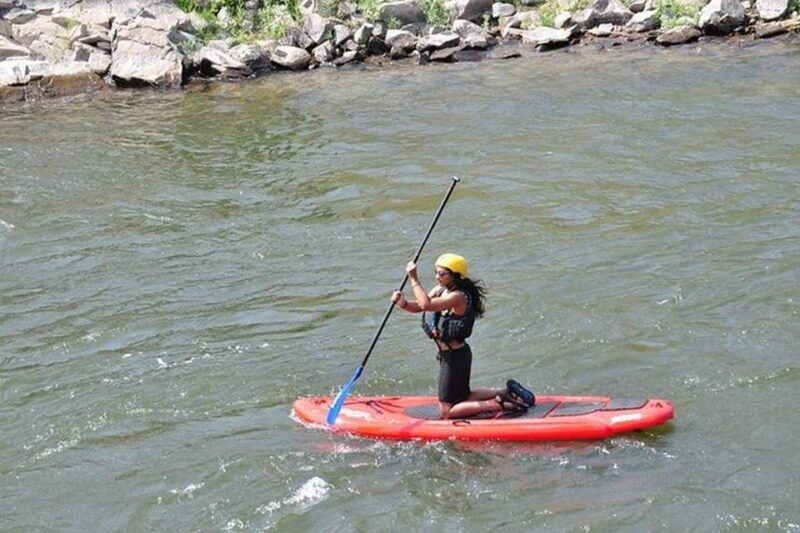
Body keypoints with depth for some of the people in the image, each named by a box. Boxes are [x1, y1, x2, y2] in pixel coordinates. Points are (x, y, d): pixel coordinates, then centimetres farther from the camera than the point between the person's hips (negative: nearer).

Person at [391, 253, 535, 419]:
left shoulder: (458, 297, -24)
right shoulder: (440, 290, 4)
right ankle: (506, 393, 25)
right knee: (462, 397, 27)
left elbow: (426, 305, -36)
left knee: (447, 411, -3)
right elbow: (417, 307, 3)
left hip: (455, 357, -10)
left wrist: (414, 279, -32)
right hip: (448, 354, 10)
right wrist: (404, 303, -18)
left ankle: (498, 404, -7)